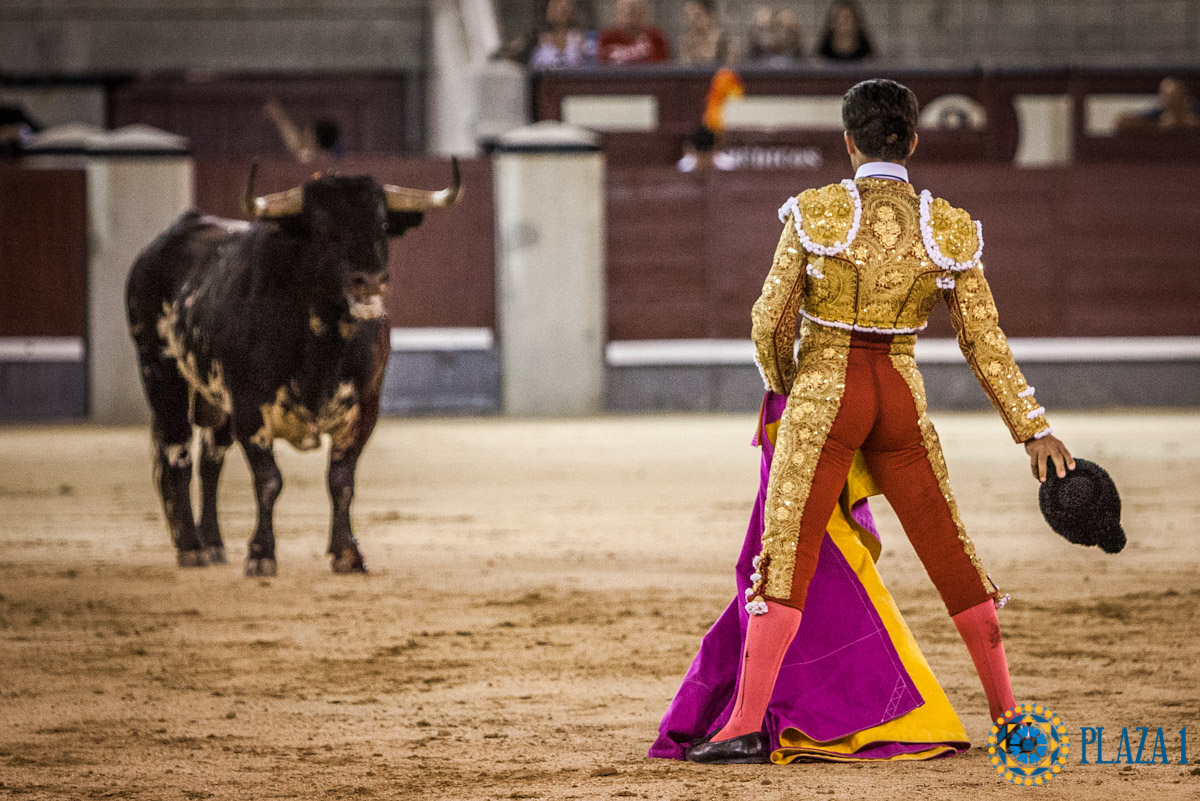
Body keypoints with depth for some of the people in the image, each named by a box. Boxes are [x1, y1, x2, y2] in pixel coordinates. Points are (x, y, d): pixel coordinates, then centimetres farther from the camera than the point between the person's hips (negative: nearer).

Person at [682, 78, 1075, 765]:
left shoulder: (815, 214, -8)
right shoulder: (949, 229, 0)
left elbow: (772, 321, -4)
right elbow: (984, 338, 1)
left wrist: (784, 386, 16)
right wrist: (1034, 429, 6)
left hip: (824, 392, -3)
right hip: (902, 395, 3)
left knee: (786, 558, -3)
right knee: (952, 555, 13)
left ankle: (747, 726, -12)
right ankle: (1009, 714, 19)